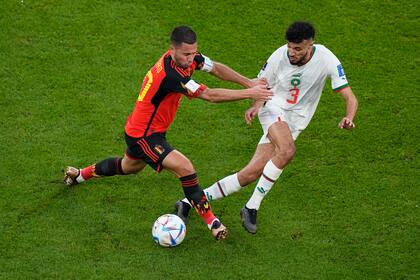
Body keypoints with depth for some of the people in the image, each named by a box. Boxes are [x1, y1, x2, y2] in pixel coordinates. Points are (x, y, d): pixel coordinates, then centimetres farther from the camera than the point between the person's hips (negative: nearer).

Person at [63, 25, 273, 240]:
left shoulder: (187, 57, -12)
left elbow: (216, 68, 1)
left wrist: (248, 82, -8)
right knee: (185, 168, -22)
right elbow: (209, 95, -37)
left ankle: (80, 174, 55)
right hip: (143, 136, -10)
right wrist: (248, 94, -34)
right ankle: (211, 221, -13)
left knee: (130, 166, 34)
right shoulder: (169, 74, -37)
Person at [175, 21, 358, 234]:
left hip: (294, 124, 2)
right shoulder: (279, 57, -13)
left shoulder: (327, 61, -15)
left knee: (251, 174, -7)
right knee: (287, 151, -35)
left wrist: (348, 118, -36)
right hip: (274, 111, -2)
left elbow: (350, 98, -15)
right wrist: (256, 105, -17)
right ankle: (252, 207, -20)